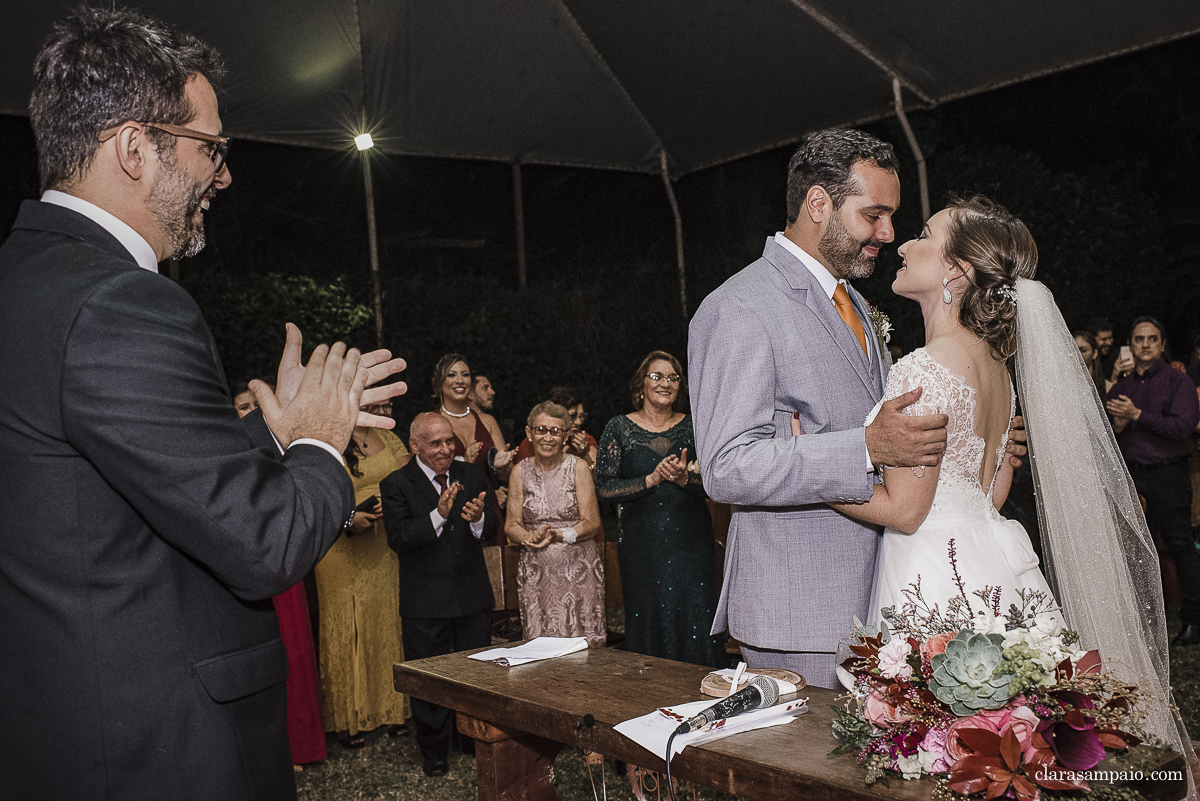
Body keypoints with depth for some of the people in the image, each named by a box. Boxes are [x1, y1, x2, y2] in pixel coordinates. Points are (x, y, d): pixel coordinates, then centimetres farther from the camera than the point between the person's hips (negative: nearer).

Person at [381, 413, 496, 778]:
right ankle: (434, 753, 26)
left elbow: (492, 526, -3)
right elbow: (398, 538, -20)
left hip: (473, 596, 3)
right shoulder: (396, 485, -9)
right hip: (426, 602, -3)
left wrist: (478, 518, -27)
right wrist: (438, 515, -33)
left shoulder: (472, 475, 3)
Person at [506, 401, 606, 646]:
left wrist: (559, 536, -18)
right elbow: (511, 526, 6)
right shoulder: (520, 472, 6)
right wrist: (530, 538, -15)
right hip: (535, 574, 2)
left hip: (578, 571, -2)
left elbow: (592, 523, -3)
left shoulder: (578, 467, 0)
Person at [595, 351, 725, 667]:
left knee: (696, 620, -3)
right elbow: (604, 487, -4)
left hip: (691, 541, 1)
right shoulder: (619, 428, 2)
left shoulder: (693, 427, 6)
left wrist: (684, 478, -15)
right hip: (641, 543, -1)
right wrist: (651, 479, -14)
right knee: (648, 622, 2)